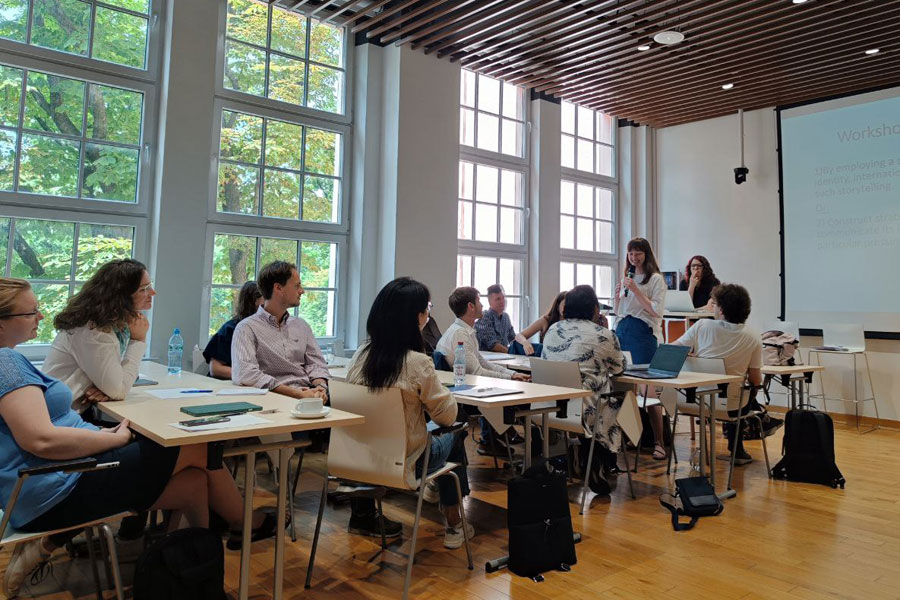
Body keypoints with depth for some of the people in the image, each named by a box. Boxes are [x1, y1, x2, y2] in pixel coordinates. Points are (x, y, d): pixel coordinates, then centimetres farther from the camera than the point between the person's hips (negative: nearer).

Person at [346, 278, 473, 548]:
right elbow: (447, 415, -13)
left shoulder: (361, 354, -7)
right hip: (402, 464, -5)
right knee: (454, 438, 23)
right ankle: (453, 526, 33)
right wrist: (443, 391, 5)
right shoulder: (417, 363, -24)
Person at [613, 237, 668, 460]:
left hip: (644, 333, -6)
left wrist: (635, 290, -16)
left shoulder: (656, 279, -1)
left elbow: (656, 311, -12)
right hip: (622, 330, 6)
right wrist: (618, 295, 2)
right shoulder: (626, 278, 18)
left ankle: (658, 442, -5)